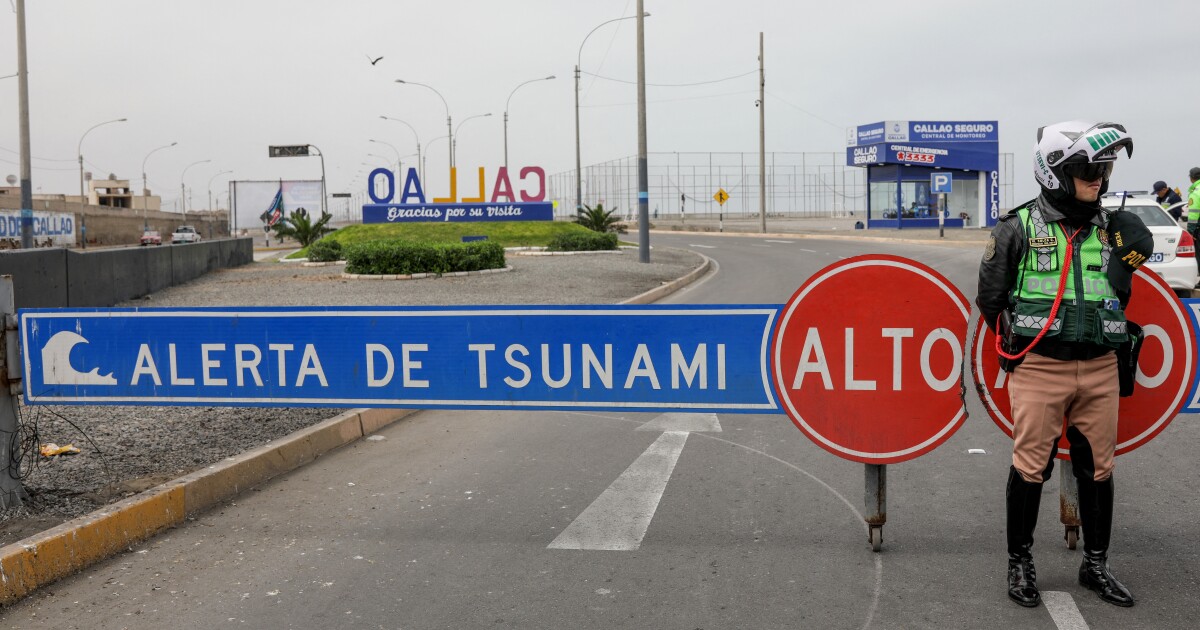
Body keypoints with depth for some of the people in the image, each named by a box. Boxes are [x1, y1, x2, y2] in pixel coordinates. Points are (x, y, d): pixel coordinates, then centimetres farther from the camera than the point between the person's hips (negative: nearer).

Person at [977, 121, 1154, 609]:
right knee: (1030, 468, 1)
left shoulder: (1111, 228, 7)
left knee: (1097, 470, 11)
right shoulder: (1019, 228, -5)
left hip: (1100, 370, 4)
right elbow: (990, 298, 3)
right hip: (1039, 368, -4)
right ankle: (1020, 563, 16)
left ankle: (1096, 565, 25)